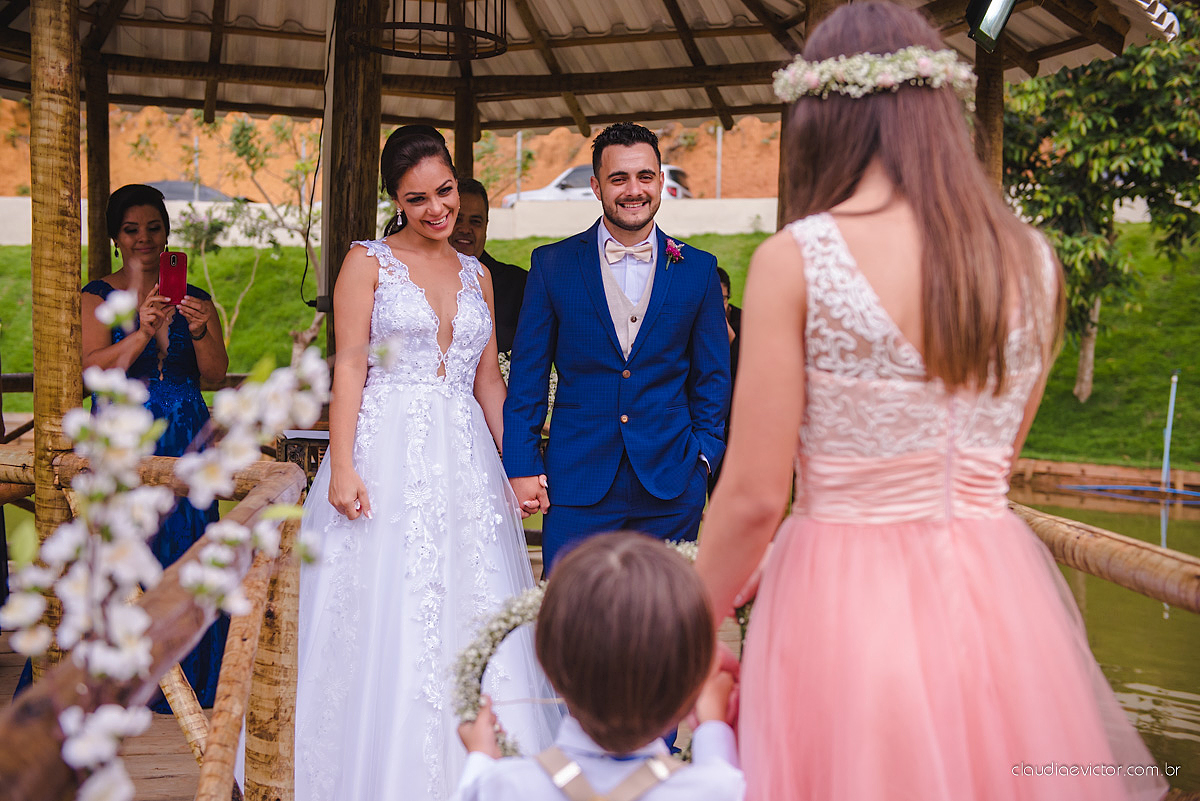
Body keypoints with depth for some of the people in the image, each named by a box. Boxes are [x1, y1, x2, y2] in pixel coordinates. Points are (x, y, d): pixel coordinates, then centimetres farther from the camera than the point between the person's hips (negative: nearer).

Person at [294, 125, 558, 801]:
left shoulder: (477, 275, 14)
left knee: (468, 614, 3)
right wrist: (342, 466, -15)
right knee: (385, 622, -2)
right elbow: (349, 365, -5)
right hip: (386, 455, -4)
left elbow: (488, 381, 15)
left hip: (465, 462, 4)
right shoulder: (369, 262, 2)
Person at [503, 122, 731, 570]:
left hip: (670, 485, 1)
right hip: (577, 482, -1)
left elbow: (712, 376, 11)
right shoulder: (552, 265, 4)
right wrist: (521, 467, -1)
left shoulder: (698, 269, 6)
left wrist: (705, 454, 1)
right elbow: (526, 376, 4)